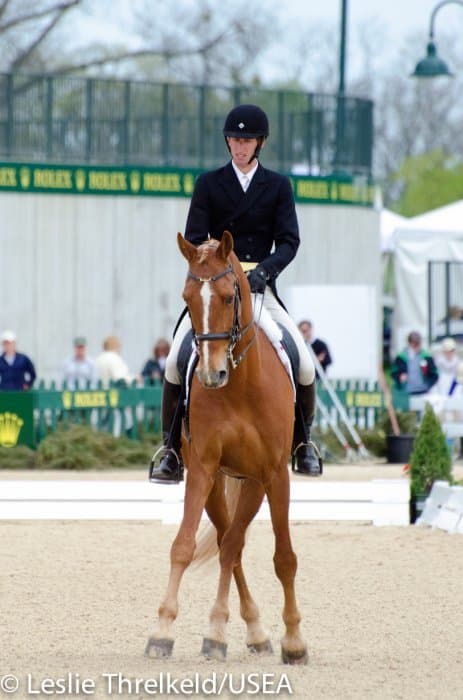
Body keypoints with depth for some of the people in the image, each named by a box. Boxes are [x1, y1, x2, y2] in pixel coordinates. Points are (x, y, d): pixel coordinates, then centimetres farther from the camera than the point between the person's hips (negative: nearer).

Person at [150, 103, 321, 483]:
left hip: (261, 289, 0)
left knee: (305, 366, -13)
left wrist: (266, 268, -22)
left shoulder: (278, 186, 6)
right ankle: (172, 449, -5)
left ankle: (303, 440, 10)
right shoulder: (209, 184, 5)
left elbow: (289, 240, -3)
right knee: (175, 362, -17)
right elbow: (194, 239, -2)